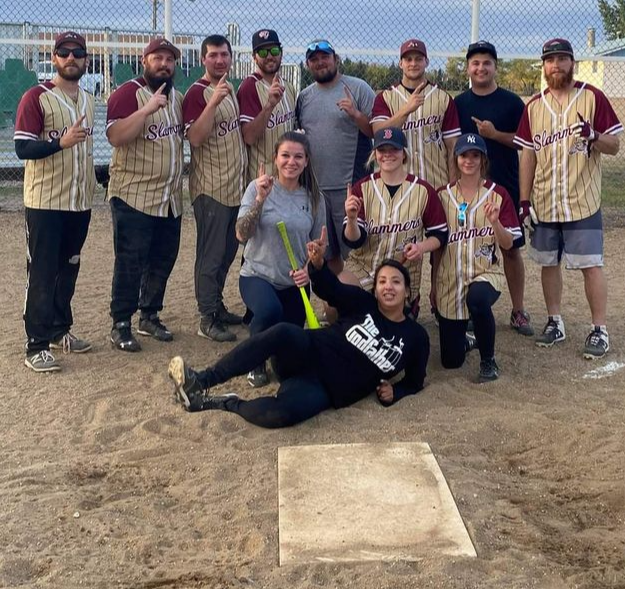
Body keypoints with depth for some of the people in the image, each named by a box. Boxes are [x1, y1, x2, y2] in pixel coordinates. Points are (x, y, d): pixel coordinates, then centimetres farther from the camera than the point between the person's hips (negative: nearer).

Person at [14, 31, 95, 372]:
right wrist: (61, 142, -28)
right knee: (42, 275, -4)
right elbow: (22, 148, -15)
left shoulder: (87, 100, 13)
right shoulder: (36, 98, -9)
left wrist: (91, 186, 20)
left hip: (80, 203, 7)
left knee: (68, 270, 13)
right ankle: (36, 347, 1)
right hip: (45, 203, -6)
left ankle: (60, 331, 26)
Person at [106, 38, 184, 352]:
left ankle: (150, 317, 26)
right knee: (130, 264, -4)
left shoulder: (176, 96, 15)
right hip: (134, 197, -7)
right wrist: (148, 108, -28)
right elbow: (115, 136, -22)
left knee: (163, 261, 12)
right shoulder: (127, 93, -9)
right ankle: (121, 325, 6)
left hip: (170, 198, 7)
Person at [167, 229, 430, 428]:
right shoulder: (363, 303, 8)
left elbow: (414, 381, 18)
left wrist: (394, 392, -4)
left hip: (329, 390, -1)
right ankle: (201, 382, -35)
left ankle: (225, 403, -12)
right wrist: (317, 262, -28)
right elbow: (330, 288, -6)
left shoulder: (415, 336, 8)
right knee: (283, 332, -38)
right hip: (309, 354, 1)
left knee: (282, 414, -38)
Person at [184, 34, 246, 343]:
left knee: (227, 252, 15)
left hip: (235, 185, 8)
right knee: (211, 255, -3)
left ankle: (217, 306, 26)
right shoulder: (197, 93, -12)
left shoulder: (230, 89, 13)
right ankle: (208, 318, 3)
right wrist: (214, 101, -32)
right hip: (211, 188, -8)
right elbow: (195, 137, -24)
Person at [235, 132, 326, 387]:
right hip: (257, 275, -3)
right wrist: (260, 200, -27)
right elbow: (241, 235, -16)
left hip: (295, 283, 4)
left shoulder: (314, 199, 0)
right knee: (270, 311, -37)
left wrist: (309, 269, -10)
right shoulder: (258, 188, -8)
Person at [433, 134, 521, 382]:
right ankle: (466, 341, 41)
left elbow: (508, 243, -5)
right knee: (451, 360, 2)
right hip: (450, 279, 2)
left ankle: (488, 360, -16)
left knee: (478, 298, -41)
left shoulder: (497, 195, -2)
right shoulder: (443, 195, 4)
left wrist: (494, 221, -24)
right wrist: (434, 284, 11)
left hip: (486, 273, -2)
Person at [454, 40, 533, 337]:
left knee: (511, 249, 3)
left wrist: (495, 134, -16)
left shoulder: (512, 102, 0)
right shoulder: (459, 103, 6)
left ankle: (518, 311, 11)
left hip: (507, 187, -1)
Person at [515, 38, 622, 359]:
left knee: (591, 265, -2)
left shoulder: (592, 97, -2)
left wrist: (593, 137, -24)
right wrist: (523, 201, 5)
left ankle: (599, 330, 8)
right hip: (543, 203, 4)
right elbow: (528, 155, 9)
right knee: (548, 263, 11)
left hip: (582, 201, -4)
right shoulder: (534, 106, 8)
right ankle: (554, 323, 25)